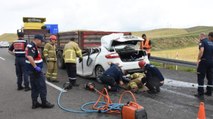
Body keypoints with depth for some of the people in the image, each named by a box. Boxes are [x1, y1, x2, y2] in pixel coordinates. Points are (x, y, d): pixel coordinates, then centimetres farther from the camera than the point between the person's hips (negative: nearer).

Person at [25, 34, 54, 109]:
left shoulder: (32, 46, 15)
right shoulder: (32, 46, -18)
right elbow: (29, 57, -33)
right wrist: (36, 67, -28)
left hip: (33, 70, 10)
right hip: (35, 70, -10)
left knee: (34, 87, 14)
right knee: (42, 86, -1)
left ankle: (35, 103, 21)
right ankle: (44, 103, 7)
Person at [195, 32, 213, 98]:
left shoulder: (203, 41, -6)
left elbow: (201, 51, -20)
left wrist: (198, 59, -14)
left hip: (204, 61, -6)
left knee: (200, 77, -1)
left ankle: (200, 93, -1)